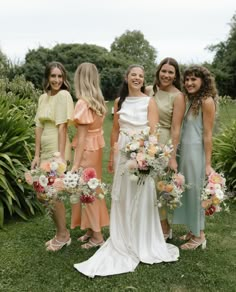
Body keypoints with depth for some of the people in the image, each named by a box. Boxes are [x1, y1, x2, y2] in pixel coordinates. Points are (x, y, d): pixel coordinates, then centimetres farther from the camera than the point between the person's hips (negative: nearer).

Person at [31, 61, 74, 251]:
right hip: (45, 149, 7)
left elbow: (62, 127, -15)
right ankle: (61, 233, 27)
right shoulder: (43, 97, 11)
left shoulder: (63, 95, -10)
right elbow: (39, 127, 7)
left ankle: (63, 235, 17)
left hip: (57, 149, -7)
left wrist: (60, 156, -18)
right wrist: (37, 155, 3)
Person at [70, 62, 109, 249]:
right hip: (97, 147, 8)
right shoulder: (99, 100, 4)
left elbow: (82, 136, -20)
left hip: (86, 149, -8)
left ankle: (97, 236, 12)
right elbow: (97, 127, 7)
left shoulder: (83, 103, -19)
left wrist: (75, 164, -17)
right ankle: (92, 229, 29)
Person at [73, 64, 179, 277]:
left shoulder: (149, 101, -2)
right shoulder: (119, 101, 10)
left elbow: (153, 131, -9)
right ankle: (124, 242, 28)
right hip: (123, 152, 4)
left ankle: (143, 243, 21)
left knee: (142, 196, 3)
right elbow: (115, 130, 14)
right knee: (122, 196, 10)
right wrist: (112, 156, 14)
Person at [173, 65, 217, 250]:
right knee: (187, 191, 14)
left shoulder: (207, 101, -12)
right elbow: (186, 129, 9)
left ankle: (199, 235, 19)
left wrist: (208, 163, -16)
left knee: (196, 191, 3)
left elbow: (208, 135, -15)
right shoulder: (191, 100, 11)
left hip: (197, 152, -8)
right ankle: (193, 231, 29)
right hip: (185, 151, 8)